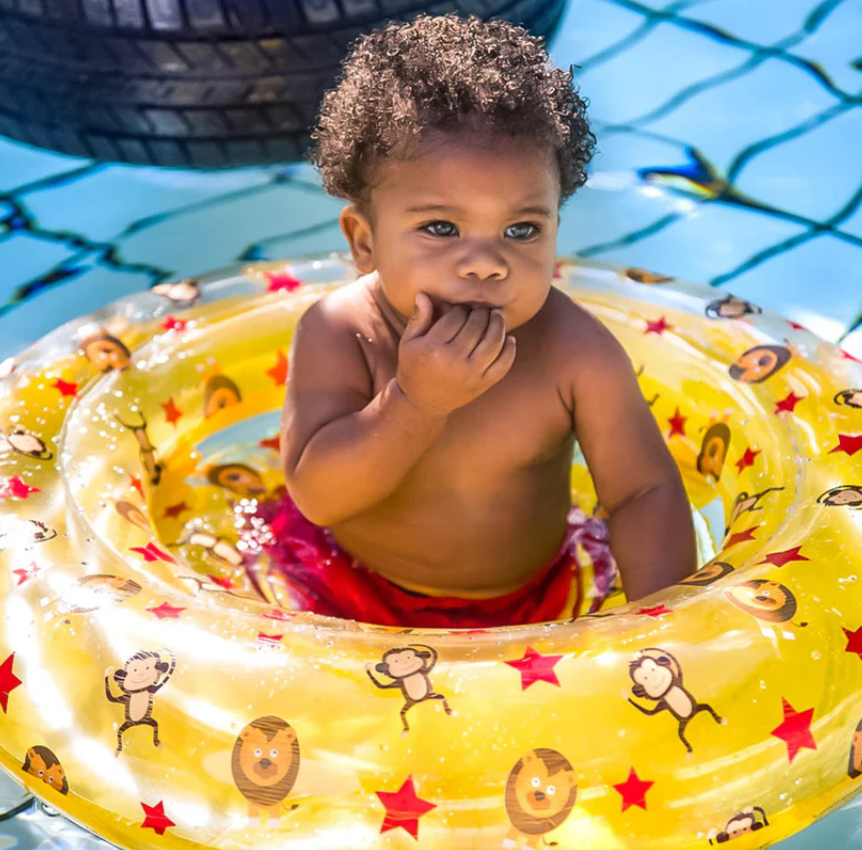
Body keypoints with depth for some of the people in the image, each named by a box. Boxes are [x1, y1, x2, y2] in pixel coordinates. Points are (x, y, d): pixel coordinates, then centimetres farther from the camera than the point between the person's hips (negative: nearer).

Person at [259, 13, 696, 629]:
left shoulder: (577, 351, -25)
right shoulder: (338, 334, -27)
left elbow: (644, 491, -19)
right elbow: (317, 496, -33)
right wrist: (418, 400, -46)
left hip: (524, 601, 0)